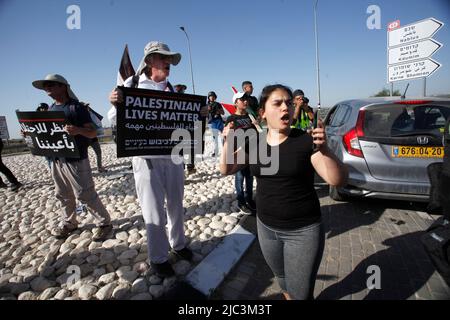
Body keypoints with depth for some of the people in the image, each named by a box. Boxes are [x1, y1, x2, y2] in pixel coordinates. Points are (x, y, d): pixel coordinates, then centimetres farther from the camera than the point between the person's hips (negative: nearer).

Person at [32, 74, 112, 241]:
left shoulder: (76, 107, -8)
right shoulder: (50, 109, 14)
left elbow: (92, 132, -13)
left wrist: (78, 130, -33)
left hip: (76, 159, -7)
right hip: (56, 159, 7)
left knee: (85, 195, -5)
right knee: (63, 195, 15)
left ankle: (104, 223, 8)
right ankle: (69, 223, 32)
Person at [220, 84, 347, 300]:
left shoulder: (305, 141, -14)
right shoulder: (254, 142, -3)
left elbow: (337, 180, -18)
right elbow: (226, 169, 4)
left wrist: (324, 148, -35)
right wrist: (227, 142, -12)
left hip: (303, 231, -4)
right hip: (266, 227, 4)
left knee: (300, 293, 11)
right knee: (283, 282, 26)